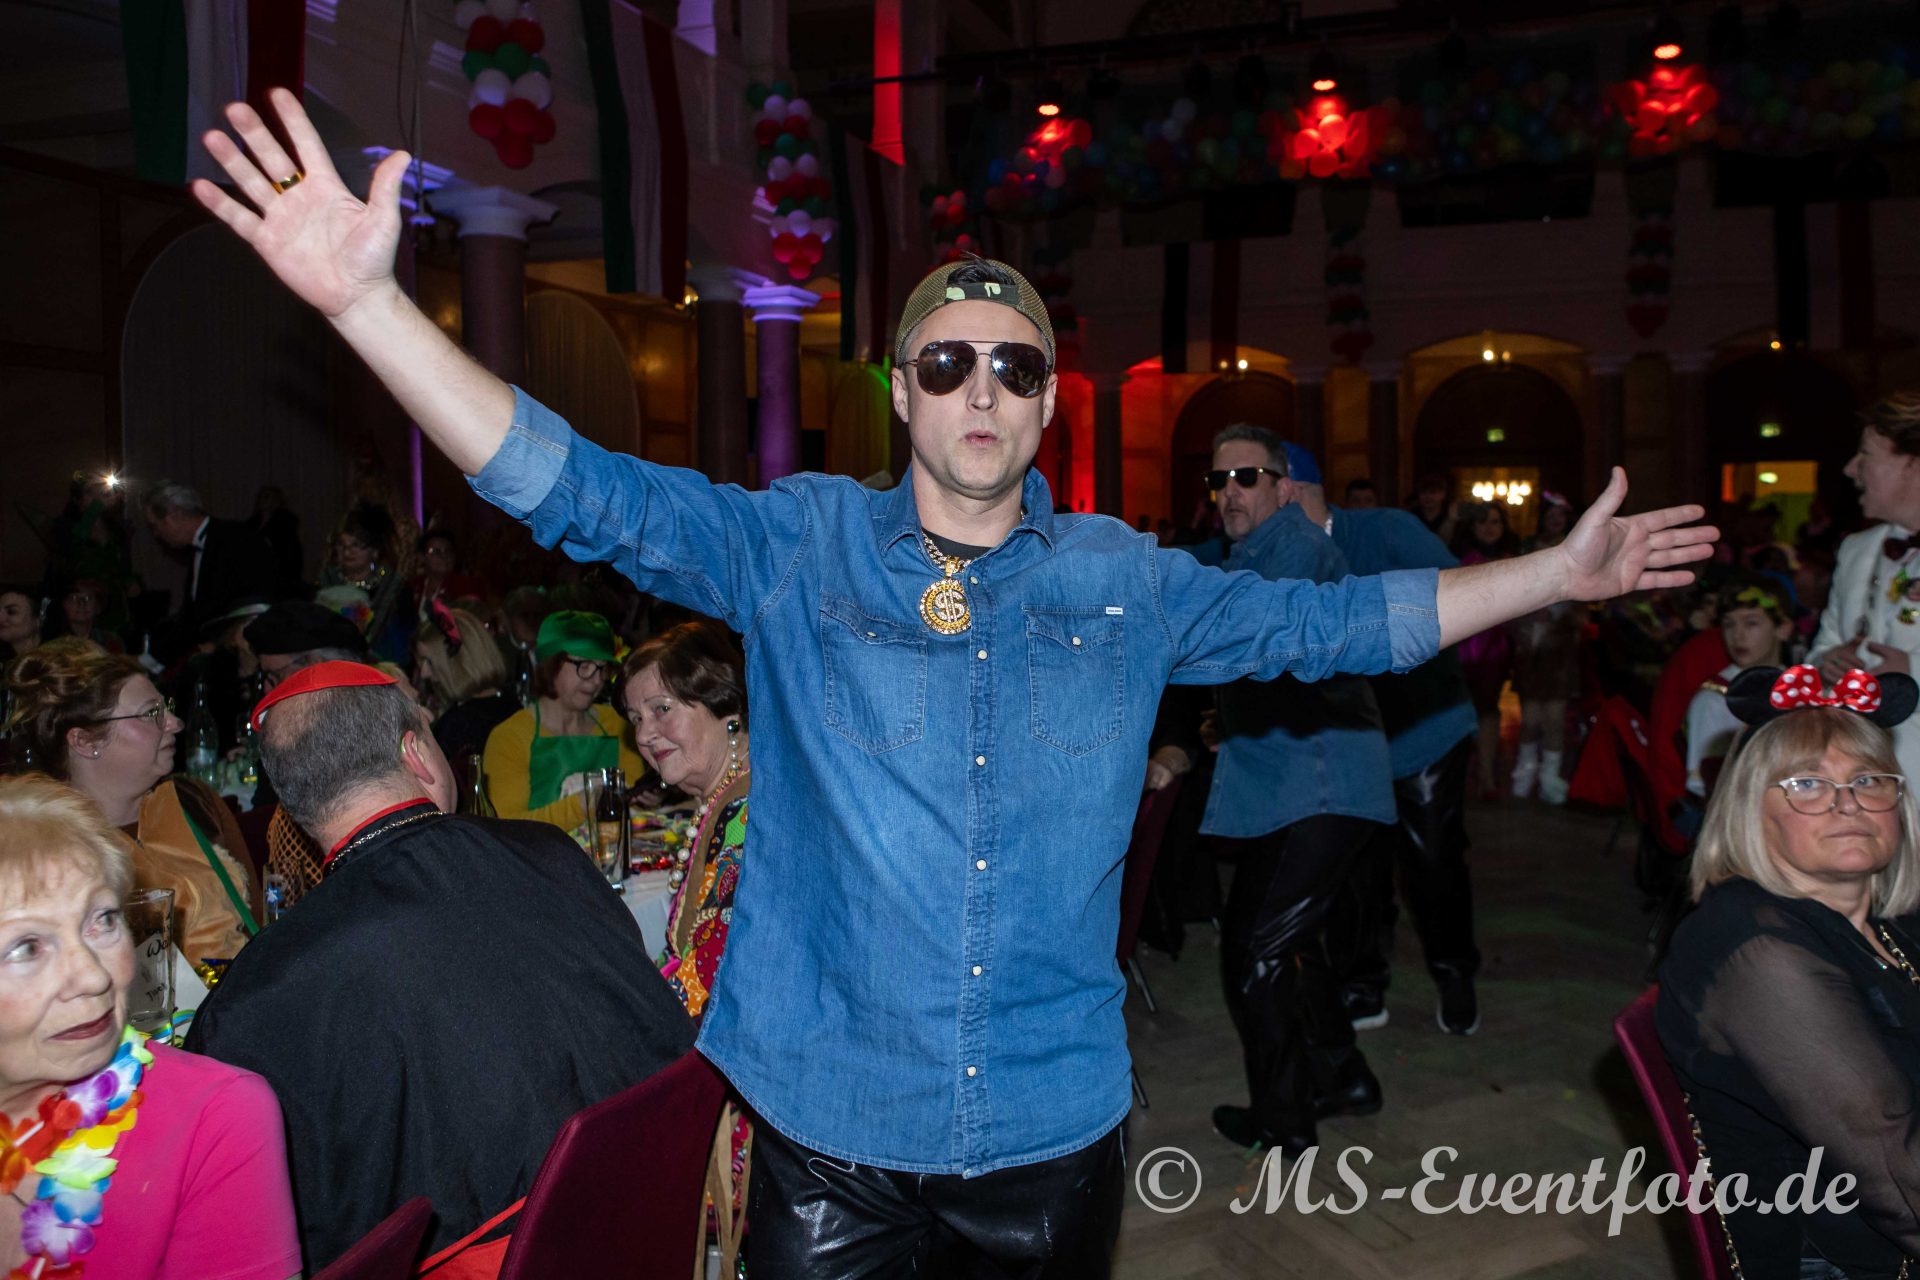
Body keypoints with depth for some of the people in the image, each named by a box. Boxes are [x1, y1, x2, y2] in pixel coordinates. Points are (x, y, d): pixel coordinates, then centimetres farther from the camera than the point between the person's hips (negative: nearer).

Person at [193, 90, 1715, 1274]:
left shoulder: (1128, 582, 3)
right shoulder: (799, 548, -5)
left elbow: (1324, 621, 11)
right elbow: (581, 492, -13)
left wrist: (1558, 572, 11)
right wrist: (368, 296, -24)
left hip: (1055, 1125, 2)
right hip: (831, 1118, -1)